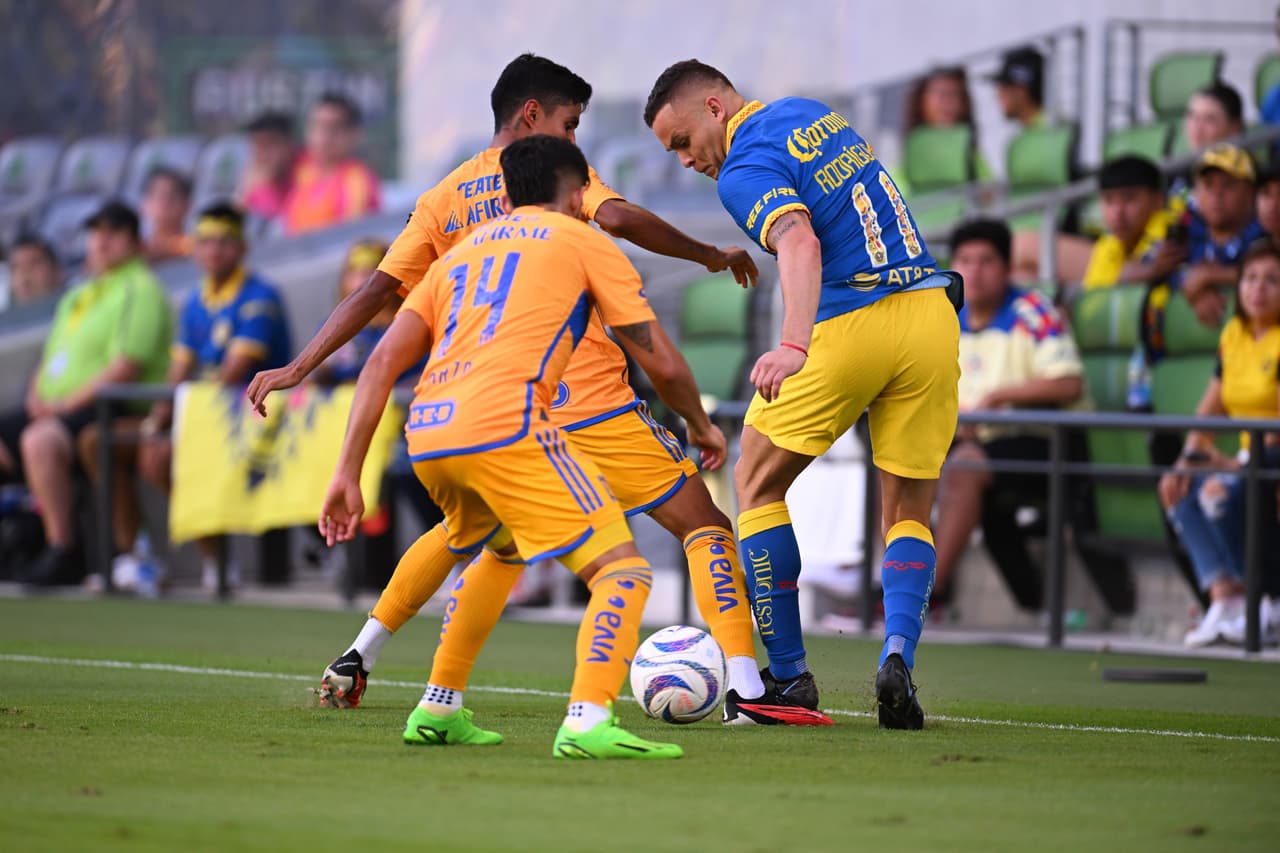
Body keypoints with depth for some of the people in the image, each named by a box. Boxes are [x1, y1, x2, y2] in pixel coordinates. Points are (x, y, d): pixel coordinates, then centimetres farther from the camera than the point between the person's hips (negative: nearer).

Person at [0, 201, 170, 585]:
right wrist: (37, 395, 4)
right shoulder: (77, 297, 26)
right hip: (55, 412, 9)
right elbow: (52, 357, 27)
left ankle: (63, 553, -31)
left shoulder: (140, 291, -3)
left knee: (40, 440, -35)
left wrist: (67, 404, -17)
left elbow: (127, 366, -15)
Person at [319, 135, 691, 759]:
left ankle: (437, 711, 30)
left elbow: (382, 363, 20)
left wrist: (347, 475, 17)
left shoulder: (462, 252, 30)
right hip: (504, 426, -6)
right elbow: (658, 359, 14)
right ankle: (588, 721, -27)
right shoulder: (582, 241, 16)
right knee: (622, 570, -5)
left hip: (426, 438, 7)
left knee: (492, 553, 35)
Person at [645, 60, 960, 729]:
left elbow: (801, 242, -27)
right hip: (933, 315, 7)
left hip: (851, 326, -7)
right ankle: (897, 659, -11)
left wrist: (794, 344, -38)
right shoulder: (811, 113, 16)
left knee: (757, 485, 11)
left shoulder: (744, 169, -9)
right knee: (909, 515, 13)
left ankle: (788, 676, 8)